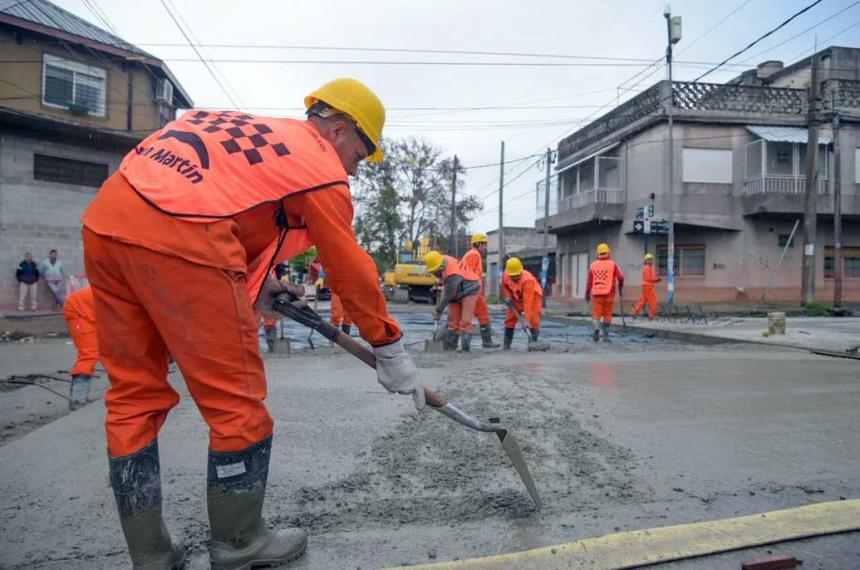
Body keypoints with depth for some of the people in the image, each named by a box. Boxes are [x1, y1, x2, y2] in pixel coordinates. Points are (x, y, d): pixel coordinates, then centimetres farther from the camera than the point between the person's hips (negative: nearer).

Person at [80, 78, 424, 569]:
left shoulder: (244, 127, 28)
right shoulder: (320, 161, 6)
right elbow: (351, 270, 6)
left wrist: (256, 282, 28)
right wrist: (390, 350, 15)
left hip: (104, 220, 9)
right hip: (176, 239, -9)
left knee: (134, 395, 14)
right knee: (237, 400, 4)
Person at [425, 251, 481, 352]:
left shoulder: (452, 276, -36)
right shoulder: (443, 259, -12)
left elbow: (448, 295, -25)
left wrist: (438, 311, -13)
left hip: (468, 291, -9)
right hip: (455, 293, 9)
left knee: (465, 322, -15)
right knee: (453, 321, 5)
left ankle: (465, 349, -14)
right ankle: (449, 347, 8)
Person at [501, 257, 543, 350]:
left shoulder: (528, 280, -41)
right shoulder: (505, 276, -23)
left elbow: (528, 302, -45)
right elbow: (504, 285, 5)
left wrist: (527, 320, -48)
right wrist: (508, 297, -11)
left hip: (533, 296, -5)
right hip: (517, 297, 5)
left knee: (533, 320, -18)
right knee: (510, 318, 1)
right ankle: (506, 344, 11)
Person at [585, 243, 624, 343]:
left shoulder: (593, 264, 4)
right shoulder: (612, 264, -1)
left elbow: (589, 280, 2)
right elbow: (620, 277, -7)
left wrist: (587, 294, 8)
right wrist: (621, 288, 12)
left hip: (597, 293, 1)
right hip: (608, 293, -1)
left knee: (596, 314, 1)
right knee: (607, 315, 9)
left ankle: (595, 329, -26)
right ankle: (605, 336, 14)